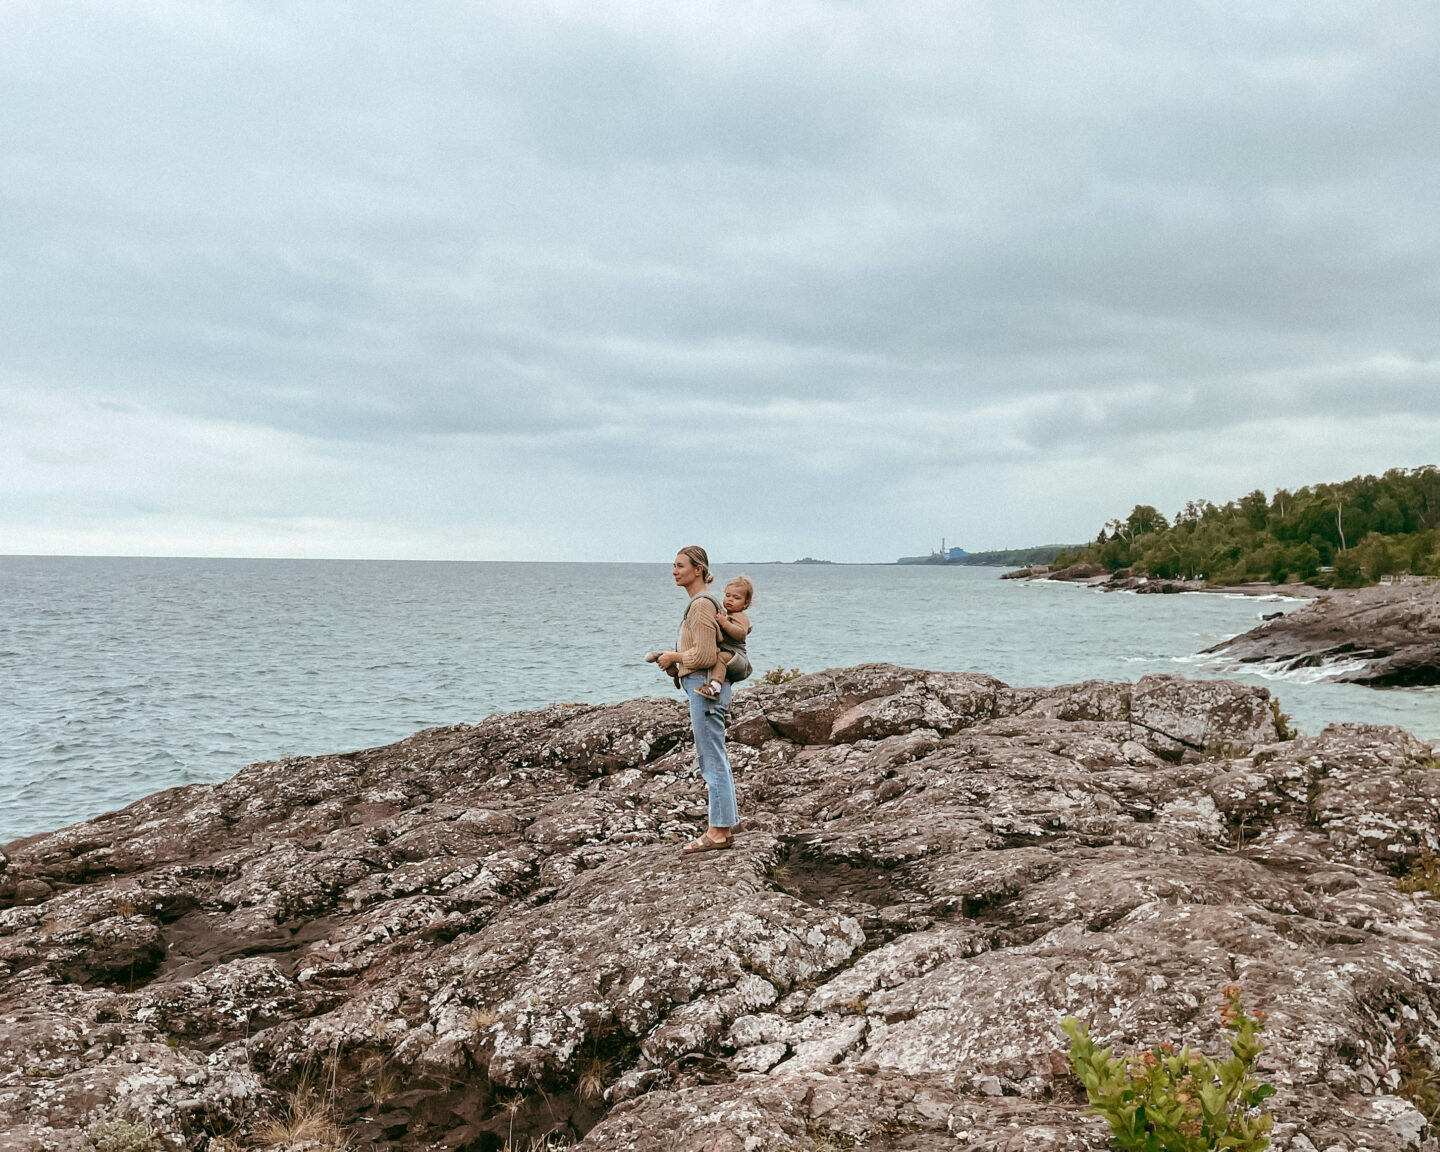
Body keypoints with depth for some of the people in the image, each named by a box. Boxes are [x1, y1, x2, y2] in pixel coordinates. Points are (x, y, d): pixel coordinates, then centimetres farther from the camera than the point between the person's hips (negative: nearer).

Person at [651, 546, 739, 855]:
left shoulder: (701, 604, -17)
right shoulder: (698, 602, 14)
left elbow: (705, 655, -22)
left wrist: (674, 657, -9)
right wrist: (672, 658, 14)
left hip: (705, 686, -11)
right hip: (702, 687, 11)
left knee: (711, 758, -5)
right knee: (713, 757, 16)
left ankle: (719, 831, 1)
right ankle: (727, 820, 24)